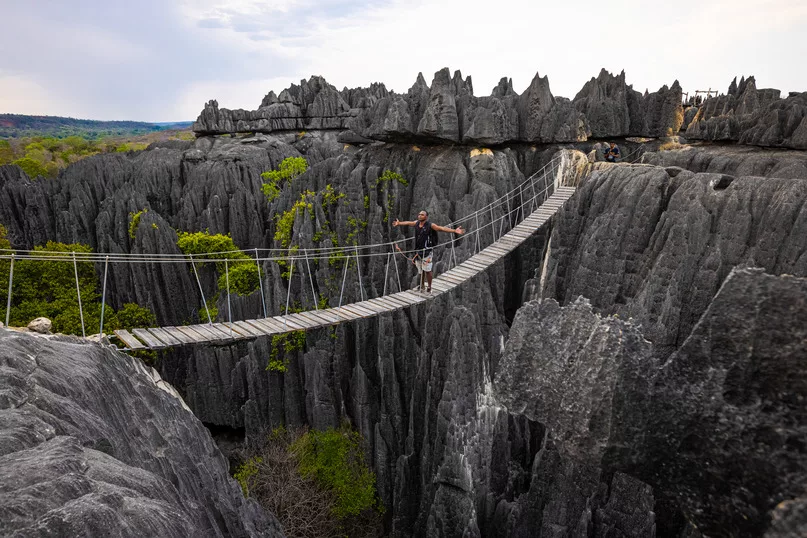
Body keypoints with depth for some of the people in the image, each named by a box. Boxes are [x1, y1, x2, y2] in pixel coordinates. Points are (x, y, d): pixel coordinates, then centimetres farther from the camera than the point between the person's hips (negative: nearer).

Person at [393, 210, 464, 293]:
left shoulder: (430, 225, -11)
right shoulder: (416, 223, 6)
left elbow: (442, 228, -20)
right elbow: (408, 223, 25)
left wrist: (455, 231, -31)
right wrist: (399, 223, 43)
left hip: (427, 250, -6)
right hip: (418, 250, 6)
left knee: (427, 270, -7)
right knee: (421, 270, 16)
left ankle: (429, 287, 7)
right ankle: (422, 286, 30)